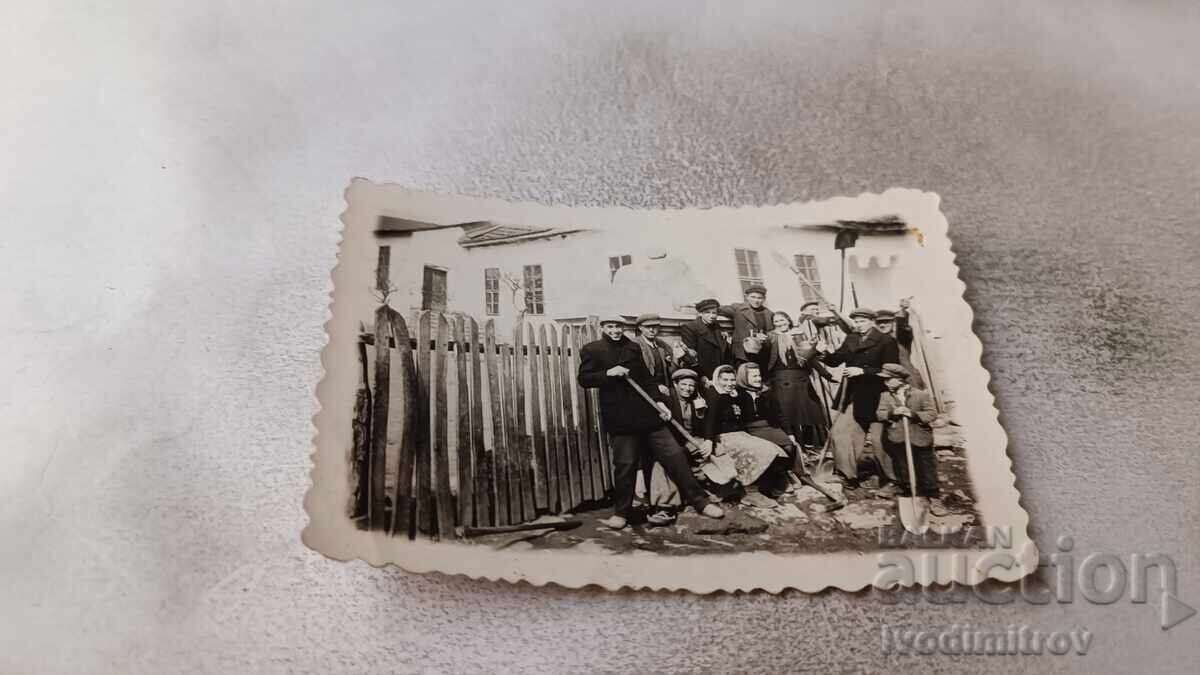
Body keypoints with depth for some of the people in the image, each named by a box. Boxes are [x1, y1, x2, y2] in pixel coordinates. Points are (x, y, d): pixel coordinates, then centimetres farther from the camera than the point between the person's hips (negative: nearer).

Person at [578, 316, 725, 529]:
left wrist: (658, 400, 4)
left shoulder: (633, 347, 14)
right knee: (625, 465, -1)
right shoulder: (592, 350, 2)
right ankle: (622, 513, 16)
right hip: (620, 417, -4)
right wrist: (608, 373, -18)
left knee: (675, 455, 2)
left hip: (646, 413, 4)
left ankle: (699, 501, 11)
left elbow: (645, 377, 16)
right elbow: (584, 379, -4)